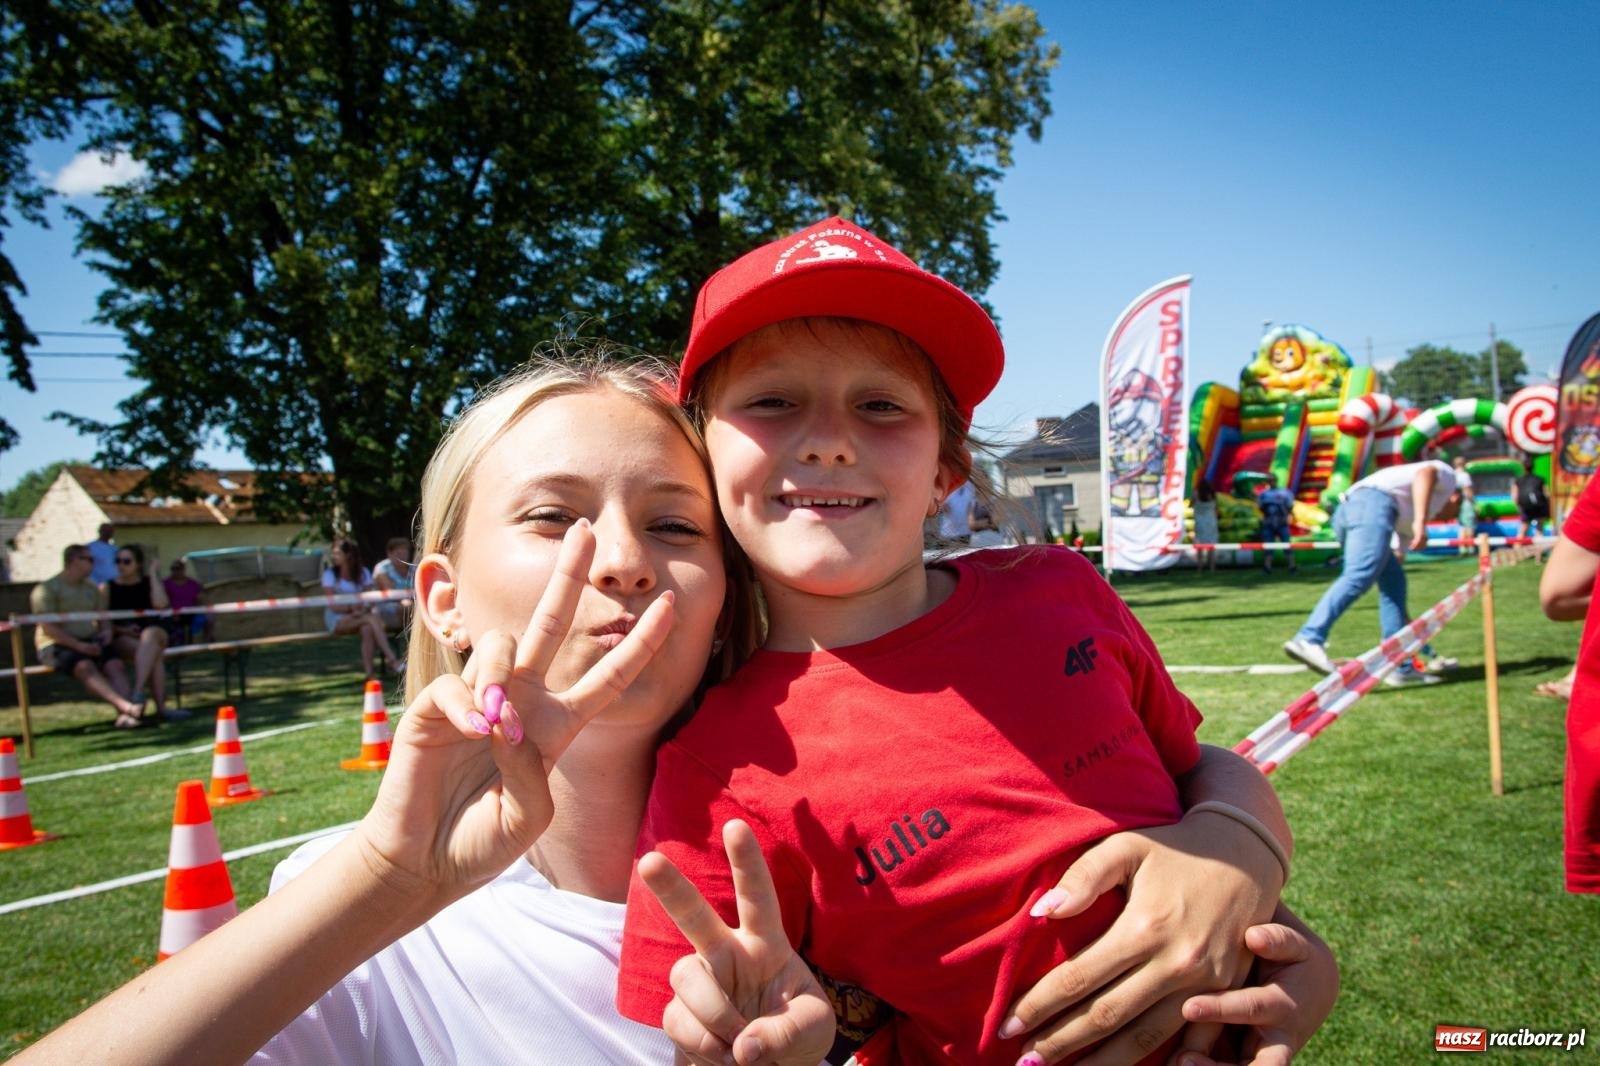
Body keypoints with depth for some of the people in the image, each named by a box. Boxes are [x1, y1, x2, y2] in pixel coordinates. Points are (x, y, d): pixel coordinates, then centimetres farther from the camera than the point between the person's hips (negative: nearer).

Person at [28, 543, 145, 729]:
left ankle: (123, 715, -42)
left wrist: (106, 630, 0)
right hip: (58, 646, -6)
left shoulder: (91, 588, 19)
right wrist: (78, 645, -21)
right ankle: (125, 705, -53)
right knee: (85, 667, -35)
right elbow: (48, 628, -12)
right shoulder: (47, 589, -3)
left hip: (91, 642, 6)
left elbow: (103, 617, 25)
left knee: (115, 665, -24)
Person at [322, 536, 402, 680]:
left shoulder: (363, 573, 7)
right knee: (372, 618, -31)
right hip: (337, 620, -2)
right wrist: (352, 607, -25)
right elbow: (334, 606, -9)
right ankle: (392, 660, -39)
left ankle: (369, 670, -38)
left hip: (361, 615, 2)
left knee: (367, 628, -35)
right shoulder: (330, 574, -1)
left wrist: (364, 608, -24)